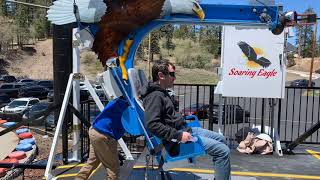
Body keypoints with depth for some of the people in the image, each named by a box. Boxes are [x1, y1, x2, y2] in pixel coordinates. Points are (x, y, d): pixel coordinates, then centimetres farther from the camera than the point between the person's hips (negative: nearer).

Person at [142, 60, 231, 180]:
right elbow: (152, 124, -31)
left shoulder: (162, 92, 13)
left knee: (220, 139, 20)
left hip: (184, 129, 11)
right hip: (176, 138, -11)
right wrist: (178, 136, -27)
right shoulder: (155, 96, -20)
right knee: (223, 151, -14)